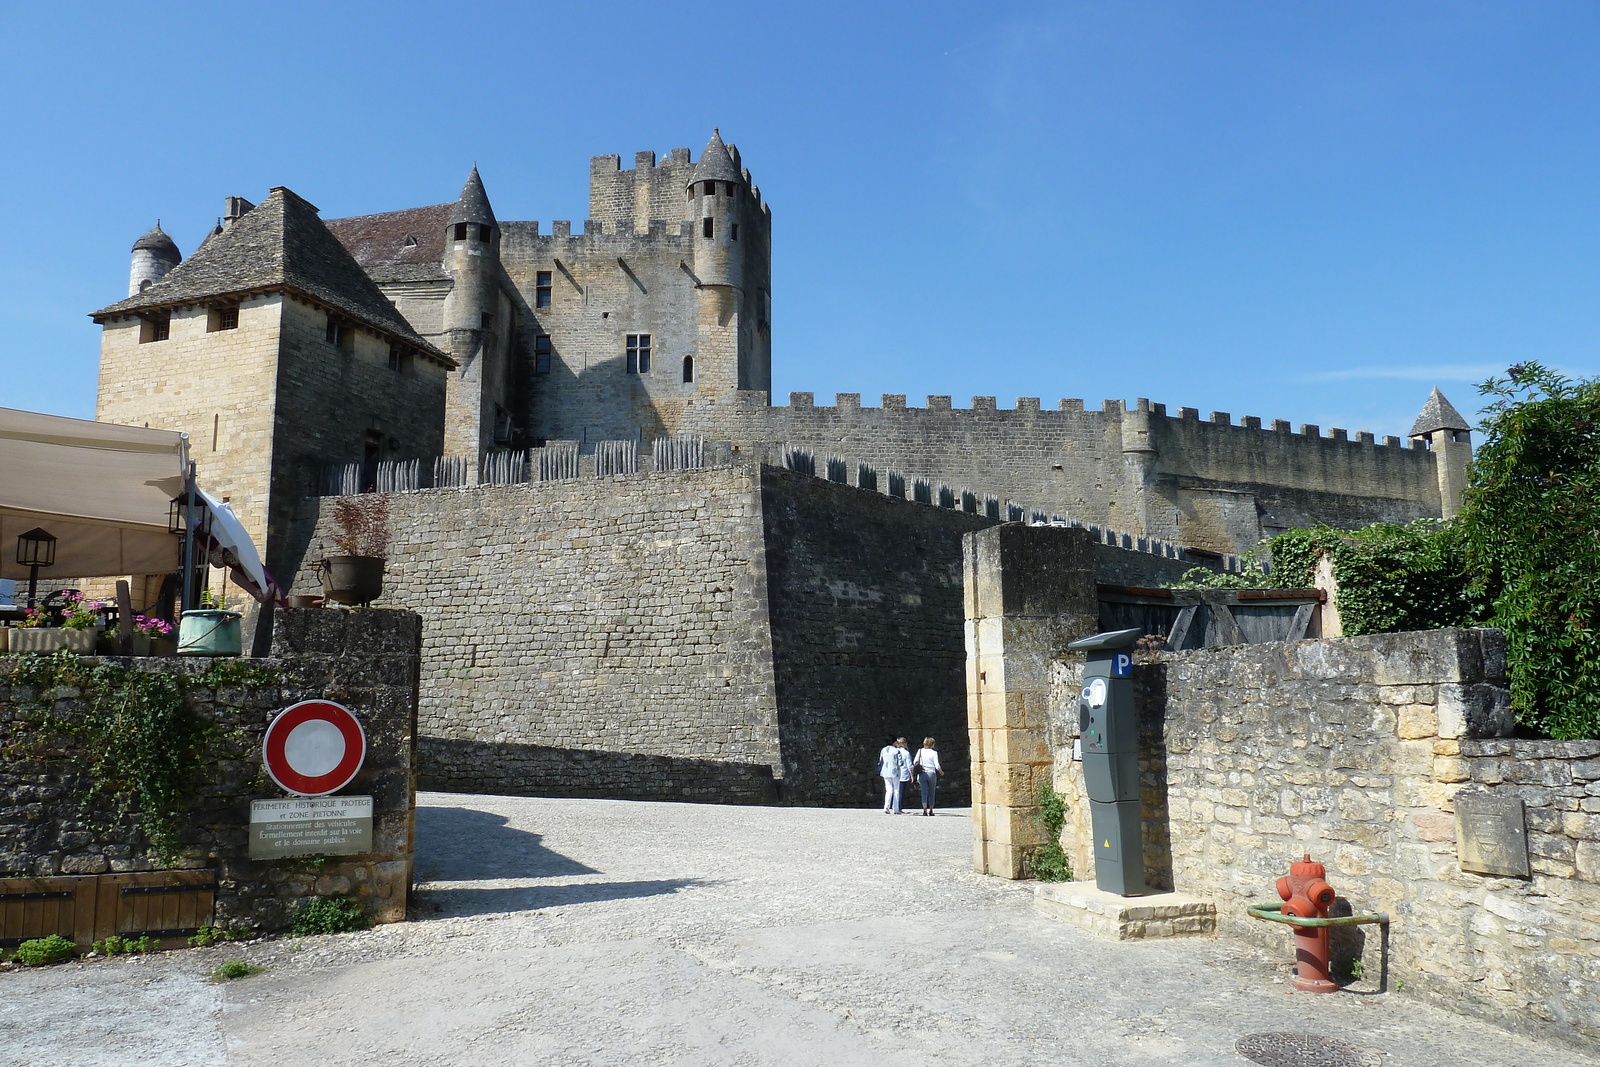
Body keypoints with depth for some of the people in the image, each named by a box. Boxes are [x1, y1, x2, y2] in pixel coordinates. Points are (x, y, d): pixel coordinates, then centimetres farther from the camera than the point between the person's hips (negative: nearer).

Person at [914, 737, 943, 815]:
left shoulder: (920, 751, 2)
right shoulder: (934, 753, -5)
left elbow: (915, 762, 1)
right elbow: (937, 765, -7)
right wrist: (941, 772, 10)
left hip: (922, 774, 2)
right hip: (931, 773, -2)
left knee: (924, 792, 0)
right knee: (931, 793, 12)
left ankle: (924, 809, -16)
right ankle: (931, 810, 19)